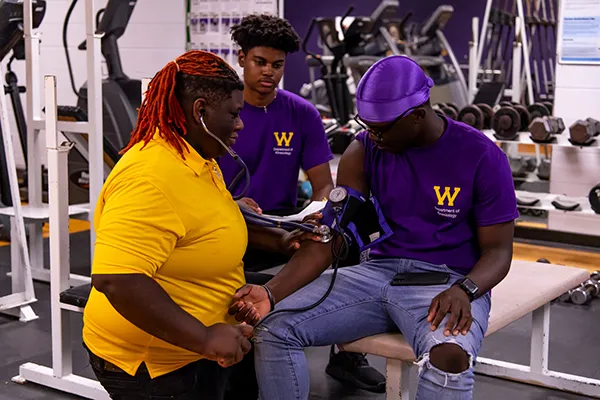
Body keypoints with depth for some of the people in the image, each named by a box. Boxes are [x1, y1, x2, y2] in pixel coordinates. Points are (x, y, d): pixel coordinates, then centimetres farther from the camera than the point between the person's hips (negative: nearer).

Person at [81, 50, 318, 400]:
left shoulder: (198, 159, 5)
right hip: (155, 364, -9)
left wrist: (276, 240, 11)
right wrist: (203, 339, -31)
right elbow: (114, 278, -34)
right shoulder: (152, 177, -27)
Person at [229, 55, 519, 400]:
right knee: (274, 327, -15)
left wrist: (464, 291, -28)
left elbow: (498, 250, -5)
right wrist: (272, 292, -20)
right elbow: (327, 239, -4)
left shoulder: (482, 156, -7)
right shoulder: (364, 151, 1)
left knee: (449, 355, -39)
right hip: (378, 273, 4)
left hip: (446, 281, -4)